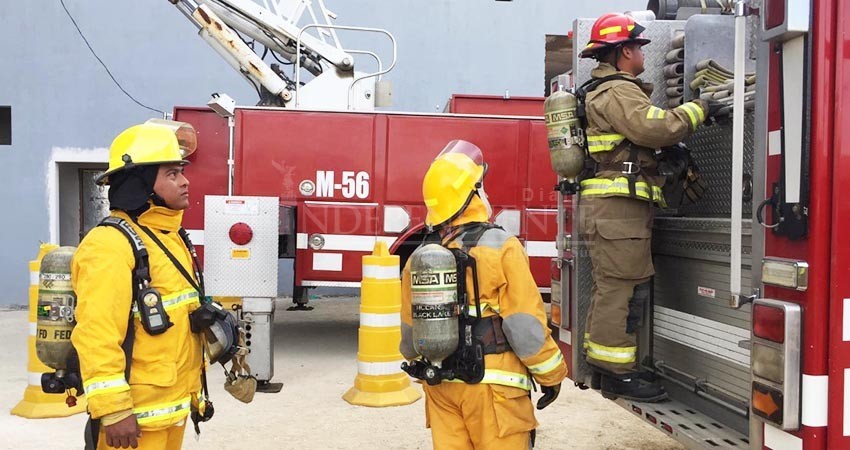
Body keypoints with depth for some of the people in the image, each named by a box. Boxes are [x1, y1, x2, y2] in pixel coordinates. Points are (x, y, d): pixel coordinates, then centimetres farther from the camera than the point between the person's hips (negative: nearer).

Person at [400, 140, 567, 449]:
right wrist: (551, 374, -1)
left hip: (440, 385, 5)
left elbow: (410, 332, 11)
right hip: (492, 384, -5)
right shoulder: (501, 247, -13)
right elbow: (525, 325, -14)